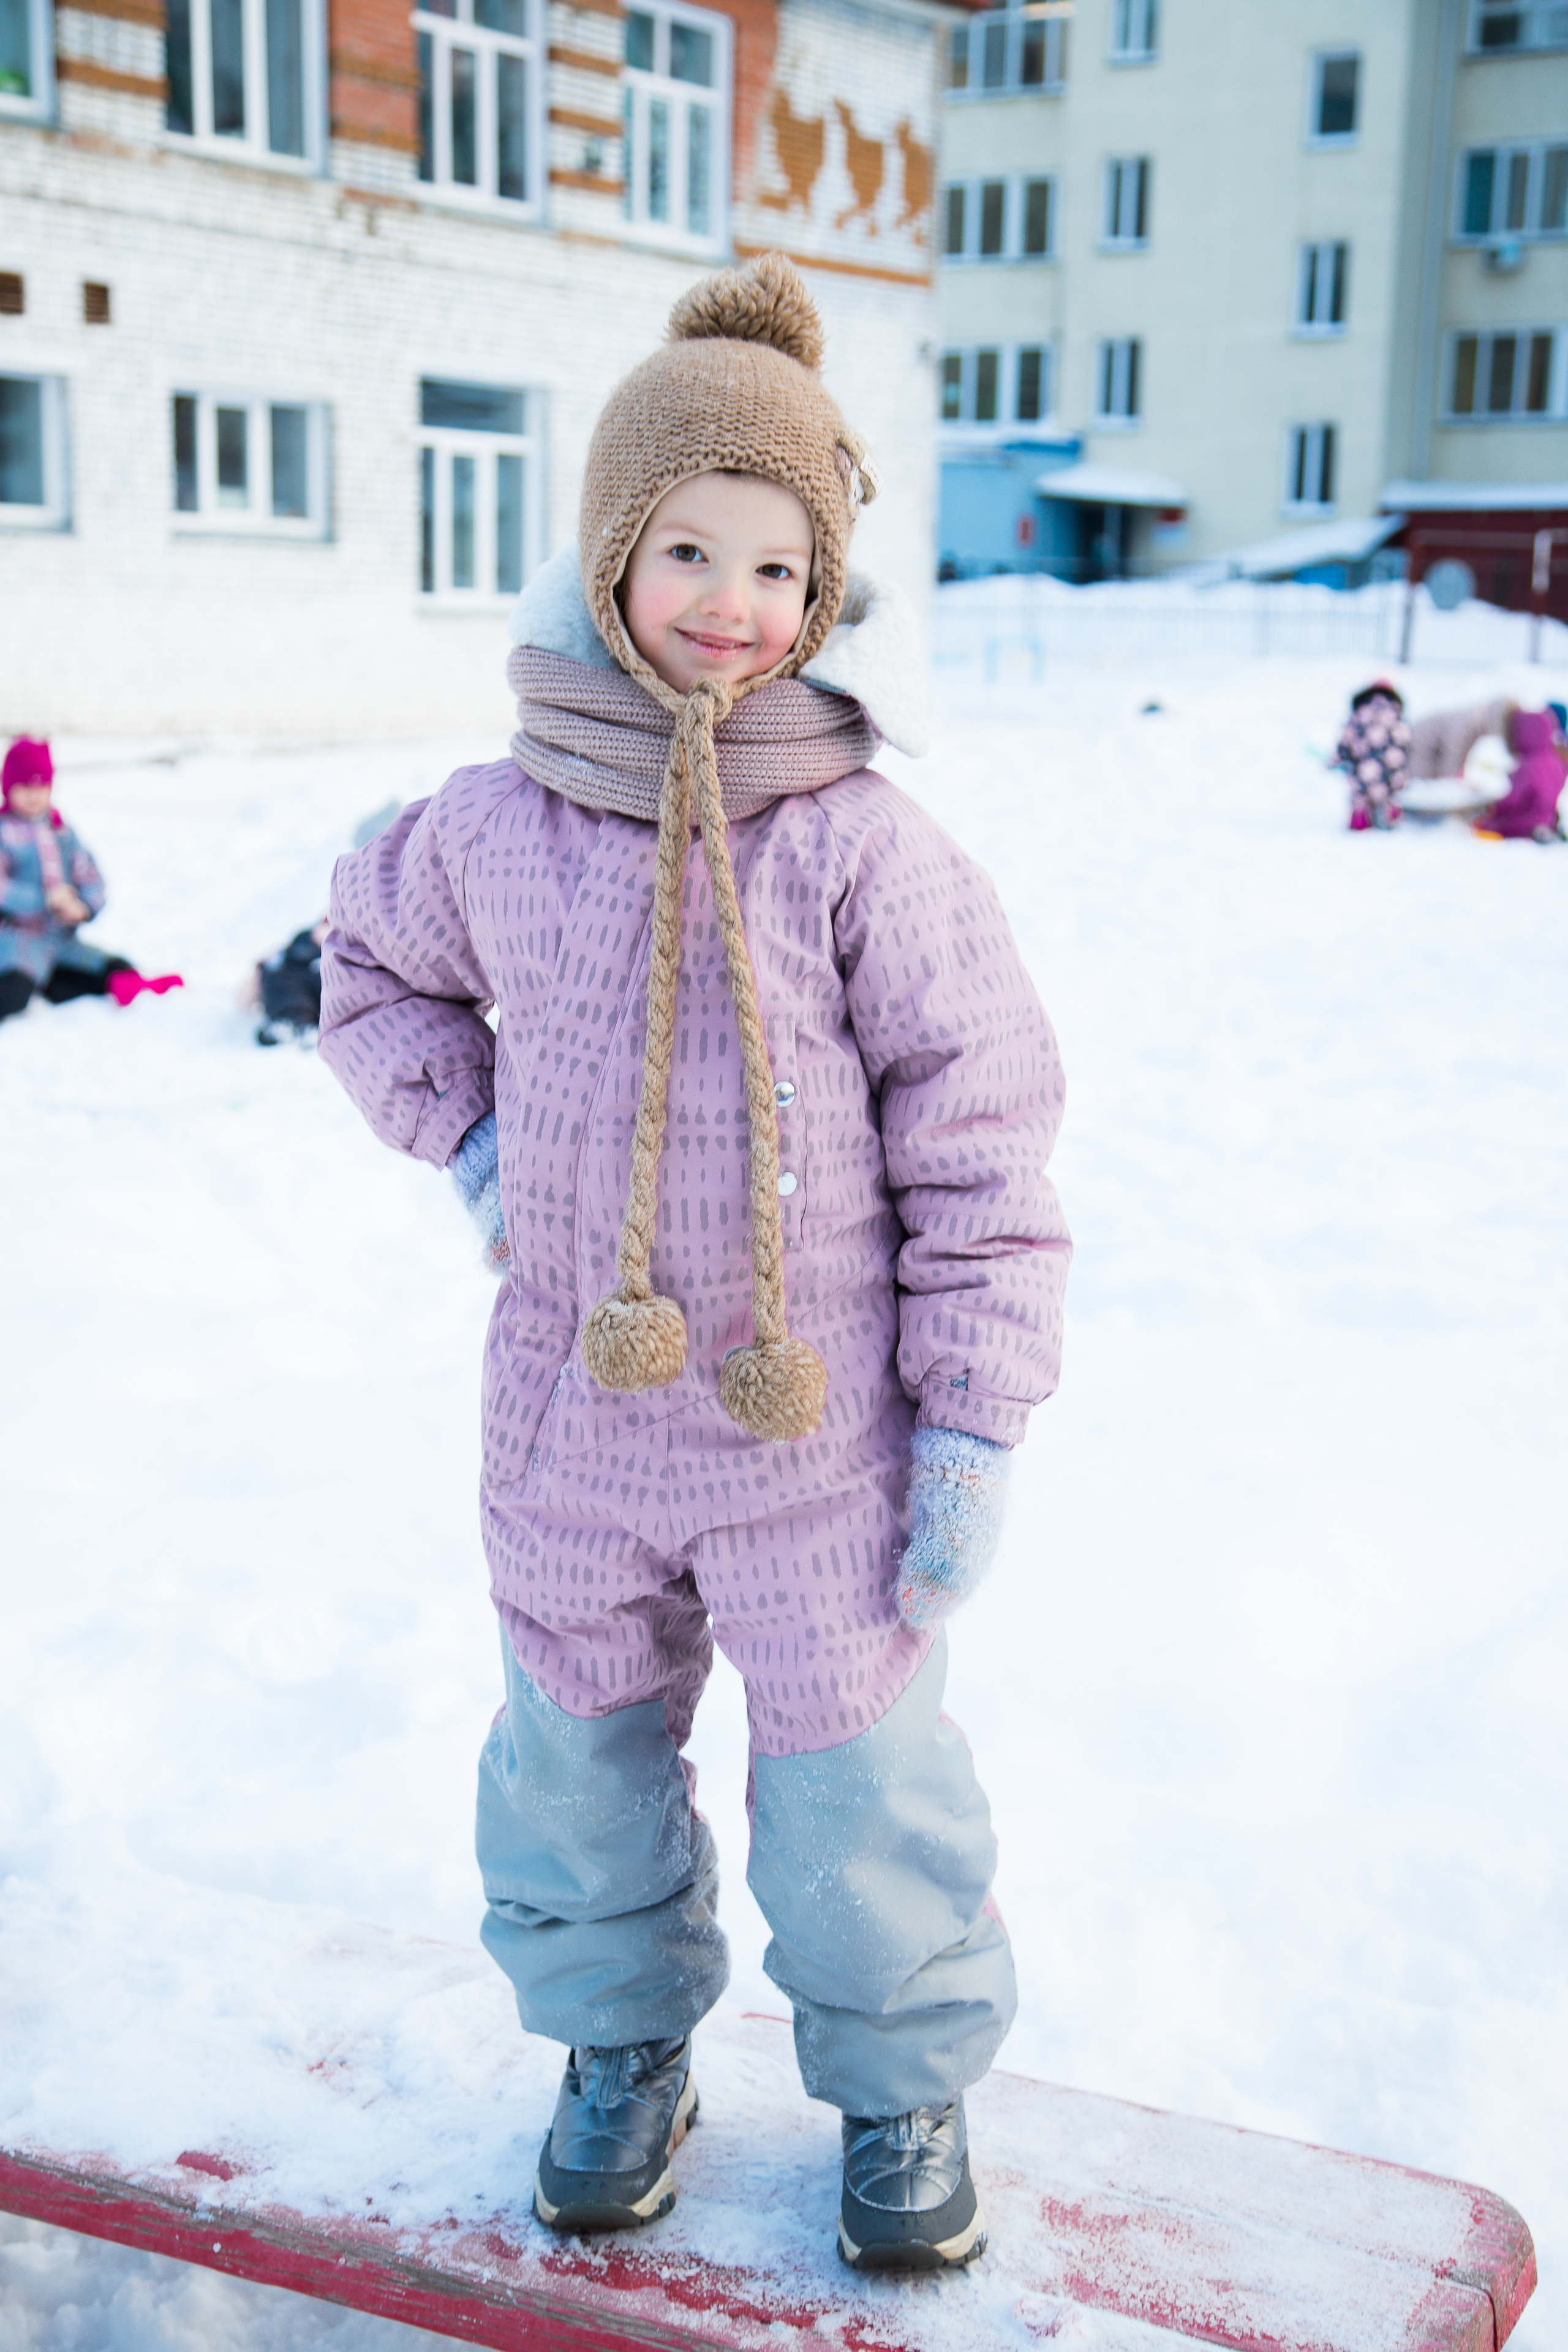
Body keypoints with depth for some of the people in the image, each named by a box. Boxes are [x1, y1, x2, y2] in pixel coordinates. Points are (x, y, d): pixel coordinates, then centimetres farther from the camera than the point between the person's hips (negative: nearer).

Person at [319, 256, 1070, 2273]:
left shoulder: (870, 857, -13)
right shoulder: (500, 827, -3)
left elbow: (980, 1153, -9)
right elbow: (370, 967, 19)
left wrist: (975, 1426, -9)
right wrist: (470, 1140, 5)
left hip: (819, 1431, -3)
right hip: (568, 1423, 3)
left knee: (860, 1788, 10)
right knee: (576, 1765, 19)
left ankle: (903, 2080, 36)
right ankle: (621, 2049, 44)